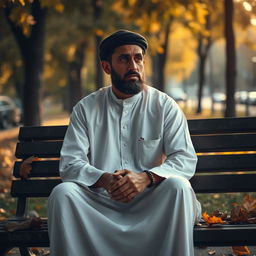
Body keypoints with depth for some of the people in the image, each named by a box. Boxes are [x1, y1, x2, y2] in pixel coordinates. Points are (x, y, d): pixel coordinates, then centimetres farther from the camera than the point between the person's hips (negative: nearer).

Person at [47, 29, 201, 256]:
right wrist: (103, 179, -23)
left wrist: (147, 177, -25)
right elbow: (70, 163, -1)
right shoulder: (86, 108, 7)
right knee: (63, 192, -27)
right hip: (101, 199, 1)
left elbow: (186, 159, -5)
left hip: (151, 199, -1)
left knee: (178, 187, -31)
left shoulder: (165, 106, 4)